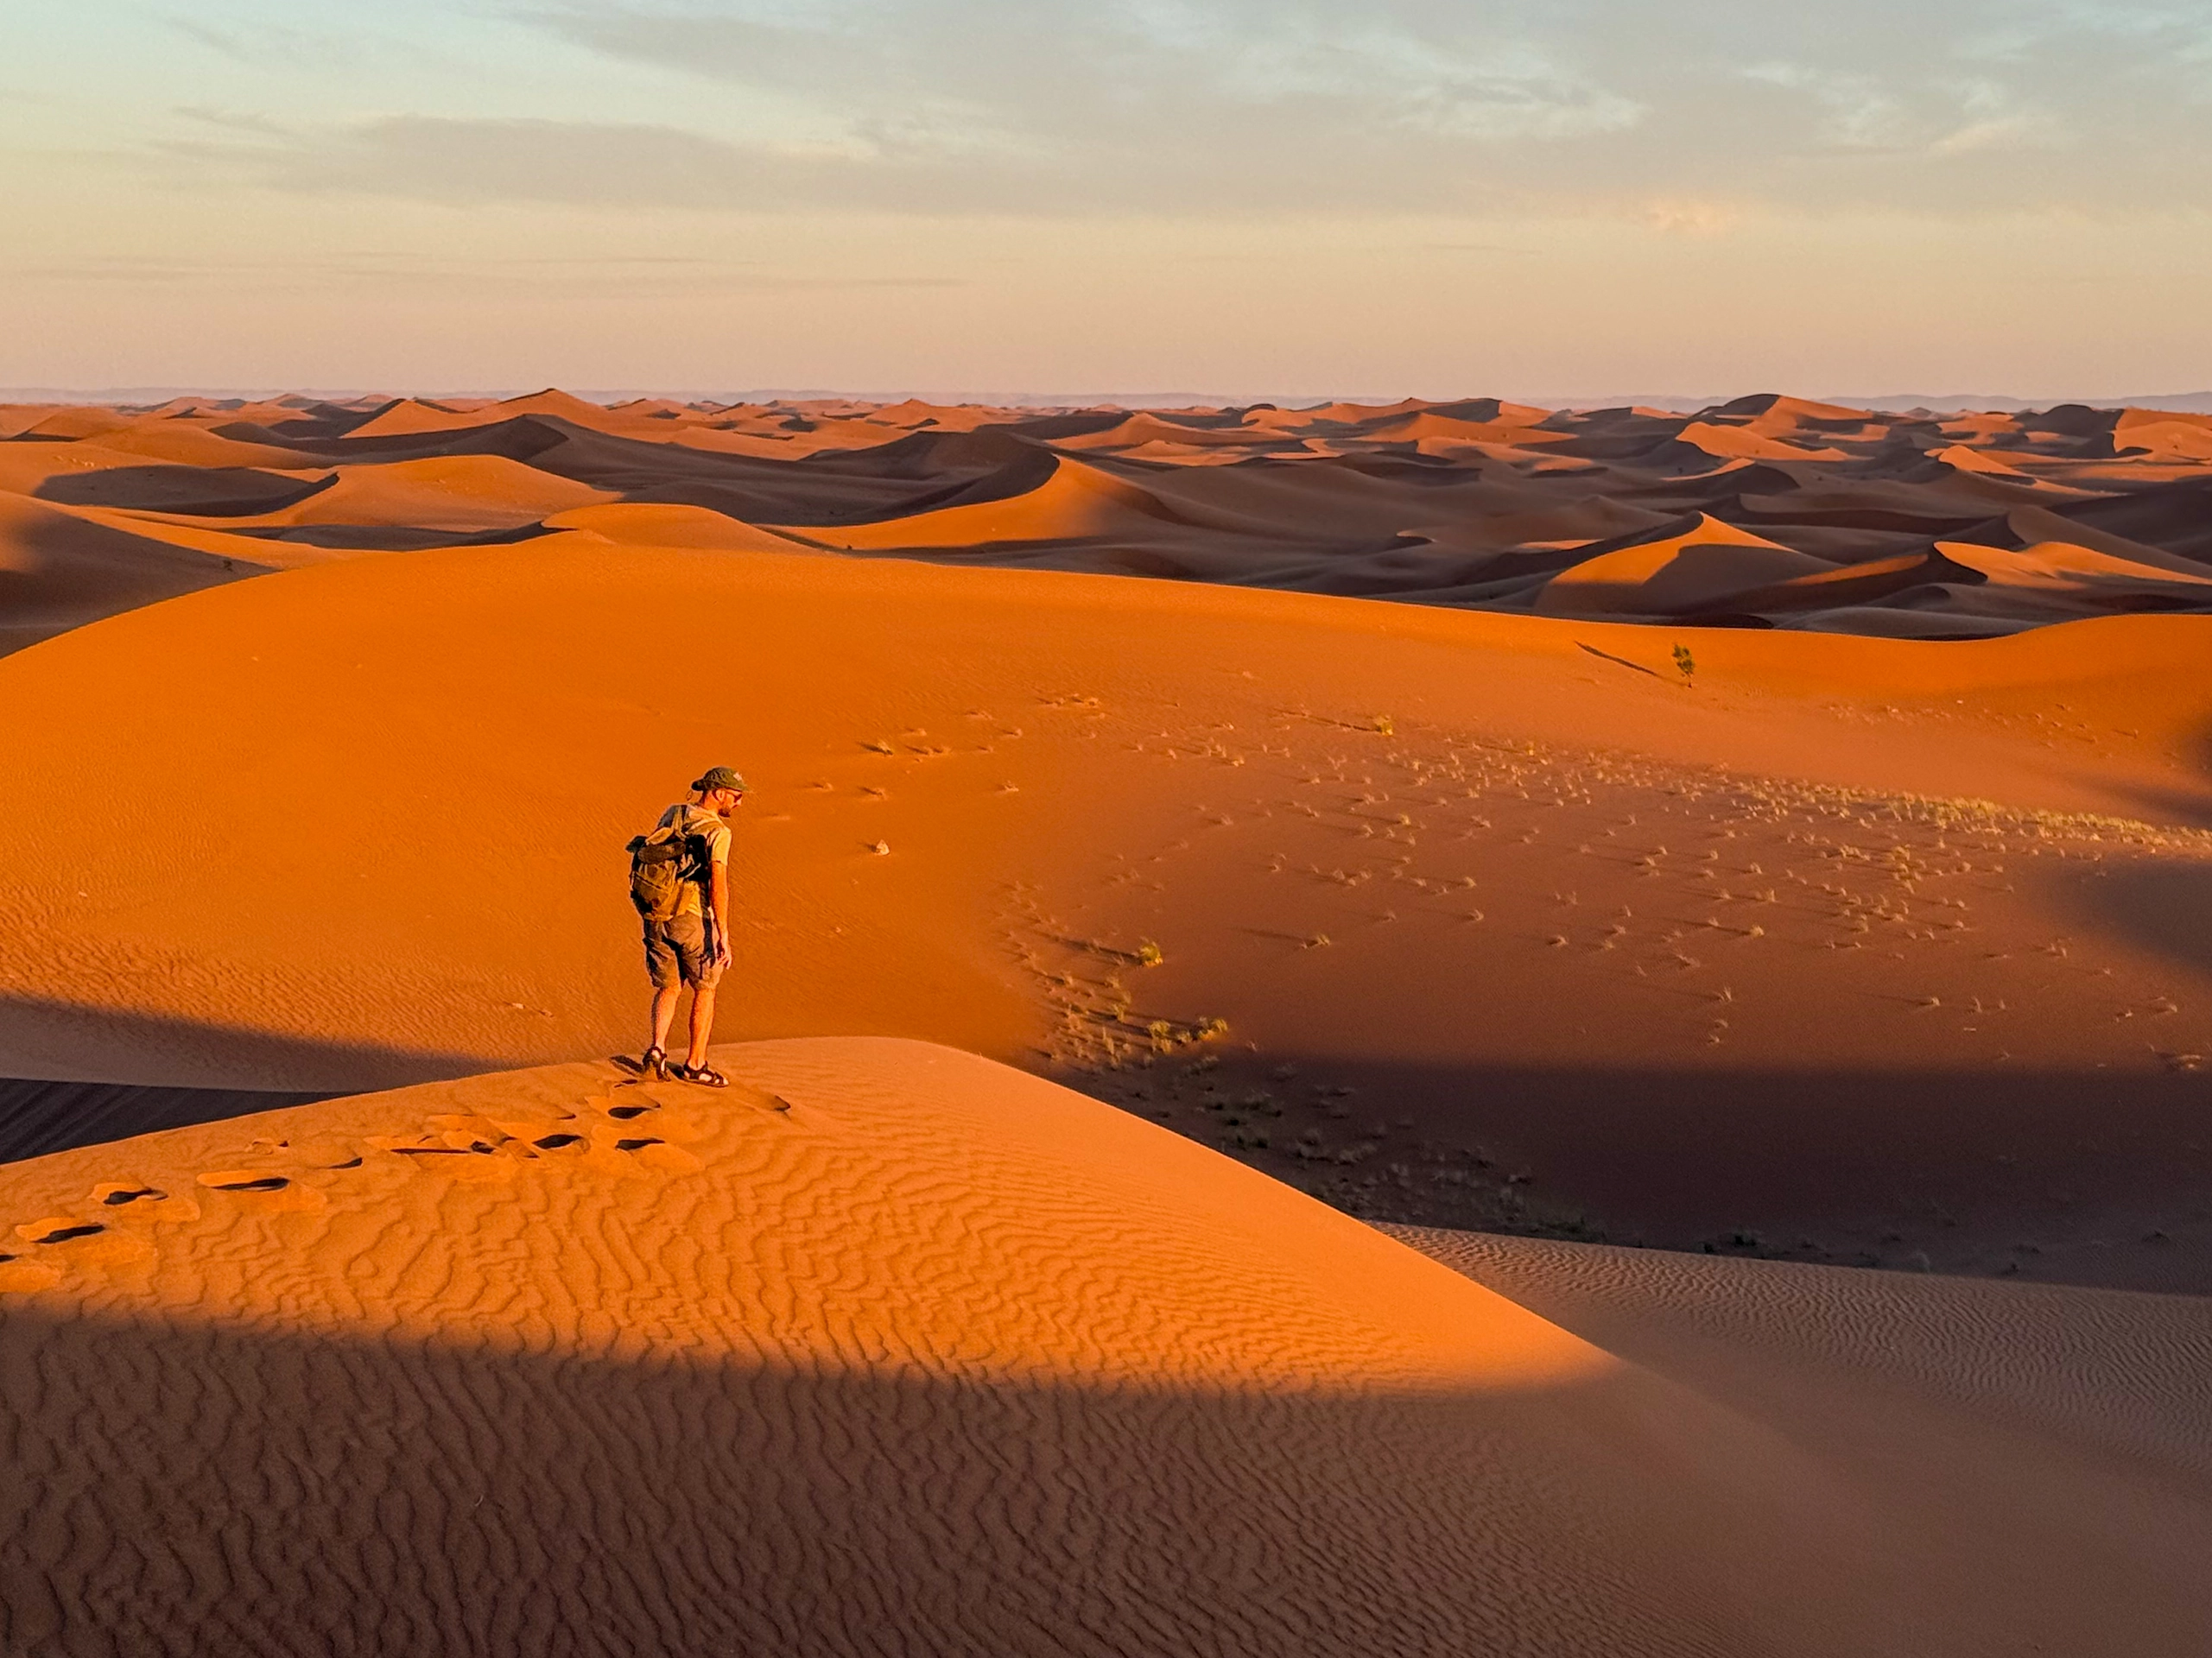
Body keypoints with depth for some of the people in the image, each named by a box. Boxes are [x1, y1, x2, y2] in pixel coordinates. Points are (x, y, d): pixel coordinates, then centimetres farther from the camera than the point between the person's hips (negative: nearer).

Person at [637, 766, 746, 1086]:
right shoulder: (717, 831, -13)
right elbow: (718, 885, -21)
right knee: (704, 988, 12)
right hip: (693, 919, -6)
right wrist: (723, 937, -21)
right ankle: (695, 1065, 15)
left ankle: (657, 1049, -1)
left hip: (656, 915, 6)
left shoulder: (671, 814, 9)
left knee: (667, 988, 18)